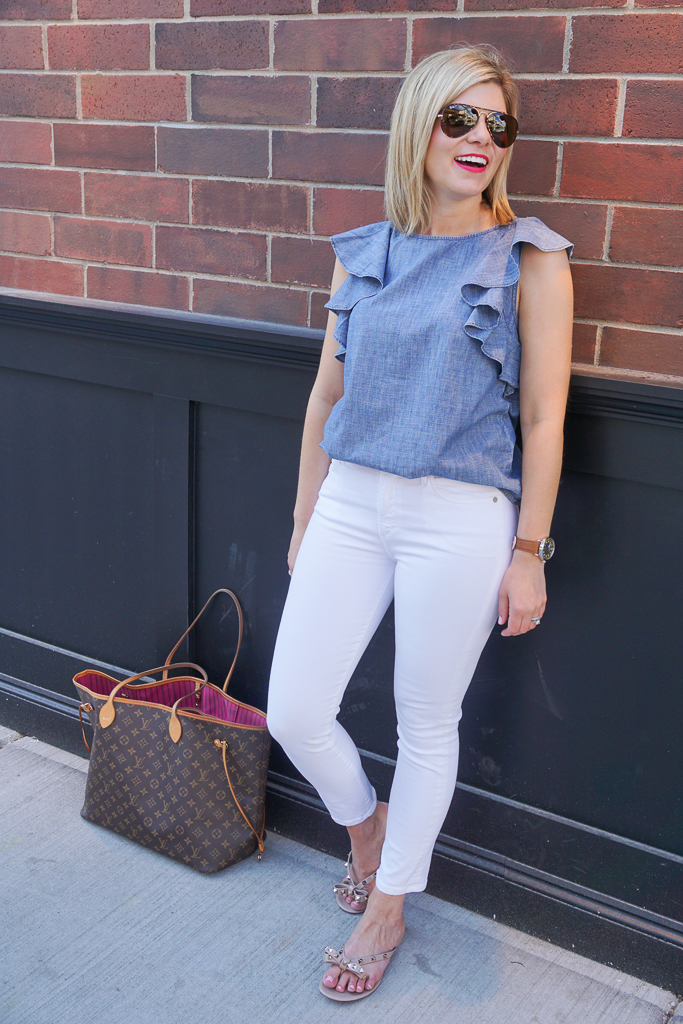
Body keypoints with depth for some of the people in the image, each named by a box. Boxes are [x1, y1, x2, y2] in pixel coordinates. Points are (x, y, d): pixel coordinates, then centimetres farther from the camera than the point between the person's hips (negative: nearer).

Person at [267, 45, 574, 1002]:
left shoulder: (530, 258, -4)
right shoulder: (362, 253, 6)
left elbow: (543, 415, -5)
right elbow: (327, 395, 11)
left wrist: (528, 551, -6)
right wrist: (306, 518, 14)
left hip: (460, 524, -4)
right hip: (351, 505, 4)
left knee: (427, 724, 10)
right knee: (294, 713, 3)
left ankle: (387, 910, 32)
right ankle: (366, 822, 37)